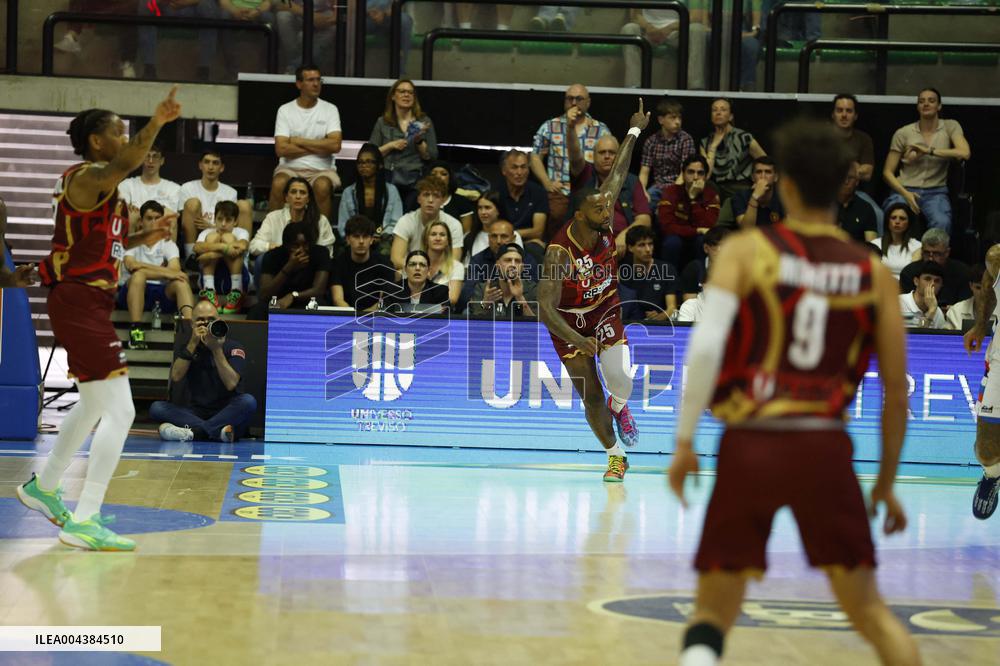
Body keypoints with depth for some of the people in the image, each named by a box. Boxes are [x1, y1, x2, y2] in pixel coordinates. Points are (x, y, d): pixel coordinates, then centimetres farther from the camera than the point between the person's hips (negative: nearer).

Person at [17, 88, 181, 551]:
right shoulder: (88, 177, -14)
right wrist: (156, 124, -53)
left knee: (94, 405, 26)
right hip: (80, 301, -11)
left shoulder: (101, 184, 16)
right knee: (119, 411, -15)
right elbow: (121, 166, -38)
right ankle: (84, 523, -16)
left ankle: (44, 488, 42)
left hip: (88, 301, 11)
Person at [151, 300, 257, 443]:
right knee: (156, 408, -21)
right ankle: (218, 431, -35)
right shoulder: (185, 344, 8)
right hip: (195, 412, 3)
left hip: (227, 412, -2)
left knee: (248, 401, -32)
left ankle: (193, 432, -38)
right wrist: (193, 344, -14)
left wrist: (216, 349, -20)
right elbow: (176, 377, -9)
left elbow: (231, 384, -16)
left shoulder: (233, 346, -1)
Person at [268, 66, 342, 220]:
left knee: (323, 186, -34)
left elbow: (335, 145, -9)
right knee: (278, 184, -32)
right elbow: (281, 149, -8)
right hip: (290, 167, 0)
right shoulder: (285, 110, 4)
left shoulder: (330, 109, 5)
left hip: (321, 169, 0)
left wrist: (300, 141, -7)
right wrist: (318, 147, -7)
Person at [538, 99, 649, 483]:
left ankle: (620, 408, 20)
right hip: (567, 319, -3)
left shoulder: (605, 224, -19)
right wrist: (577, 341, -48)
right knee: (590, 394, 1)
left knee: (621, 377, -18)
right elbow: (545, 307, -36)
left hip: (605, 308, 3)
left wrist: (635, 130, 8)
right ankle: (616, 457, 20)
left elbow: (617, 174, -2)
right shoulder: (559, 252, -32)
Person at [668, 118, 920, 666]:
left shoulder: (745, 250, 3)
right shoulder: (874, 274, 8)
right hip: (825, 450, 1)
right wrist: (886, 483, 21)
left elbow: (705, 348, -11)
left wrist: (684, 442, -3)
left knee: (714, 610, 13)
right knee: (869, 610, 15)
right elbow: (896, 390, 10)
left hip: (748, 447, -1)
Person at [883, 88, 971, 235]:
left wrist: (929, 151, -14)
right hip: (905, 190, 0)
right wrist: (905, 194, -11)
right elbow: (887, 172, 6)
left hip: (936, 192, 0)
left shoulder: (950, 127, 7)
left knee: (942, 223, -33)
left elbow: (965, 153, -12)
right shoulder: (903, 133, 6)